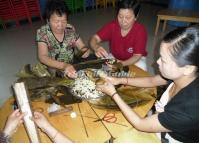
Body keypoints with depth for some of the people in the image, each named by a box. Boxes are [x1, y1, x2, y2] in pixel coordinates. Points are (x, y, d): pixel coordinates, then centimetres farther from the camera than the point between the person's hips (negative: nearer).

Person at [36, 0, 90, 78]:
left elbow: (82, 47, 4)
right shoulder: (42, 32, -12)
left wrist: (86, 50, -21)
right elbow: (43, 57, -23)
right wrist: (63, 65, -39)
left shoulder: (70, 29, -3)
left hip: (72, 66, 5)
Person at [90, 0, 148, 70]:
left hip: (135, 60, -1)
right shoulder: (112, 25, -18)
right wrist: (96, 48, -46)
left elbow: (137, 56, -25)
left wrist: (122, 64, -44)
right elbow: (94, 39, -21)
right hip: (114, 57, 2)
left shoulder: (140, 30, -25)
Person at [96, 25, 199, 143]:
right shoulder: (180, 75, -21)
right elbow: (151, 81, 0)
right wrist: (120, 80, -9)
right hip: (162, 122, 5)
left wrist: (113, 93, -22)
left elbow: (141, 125, -28)